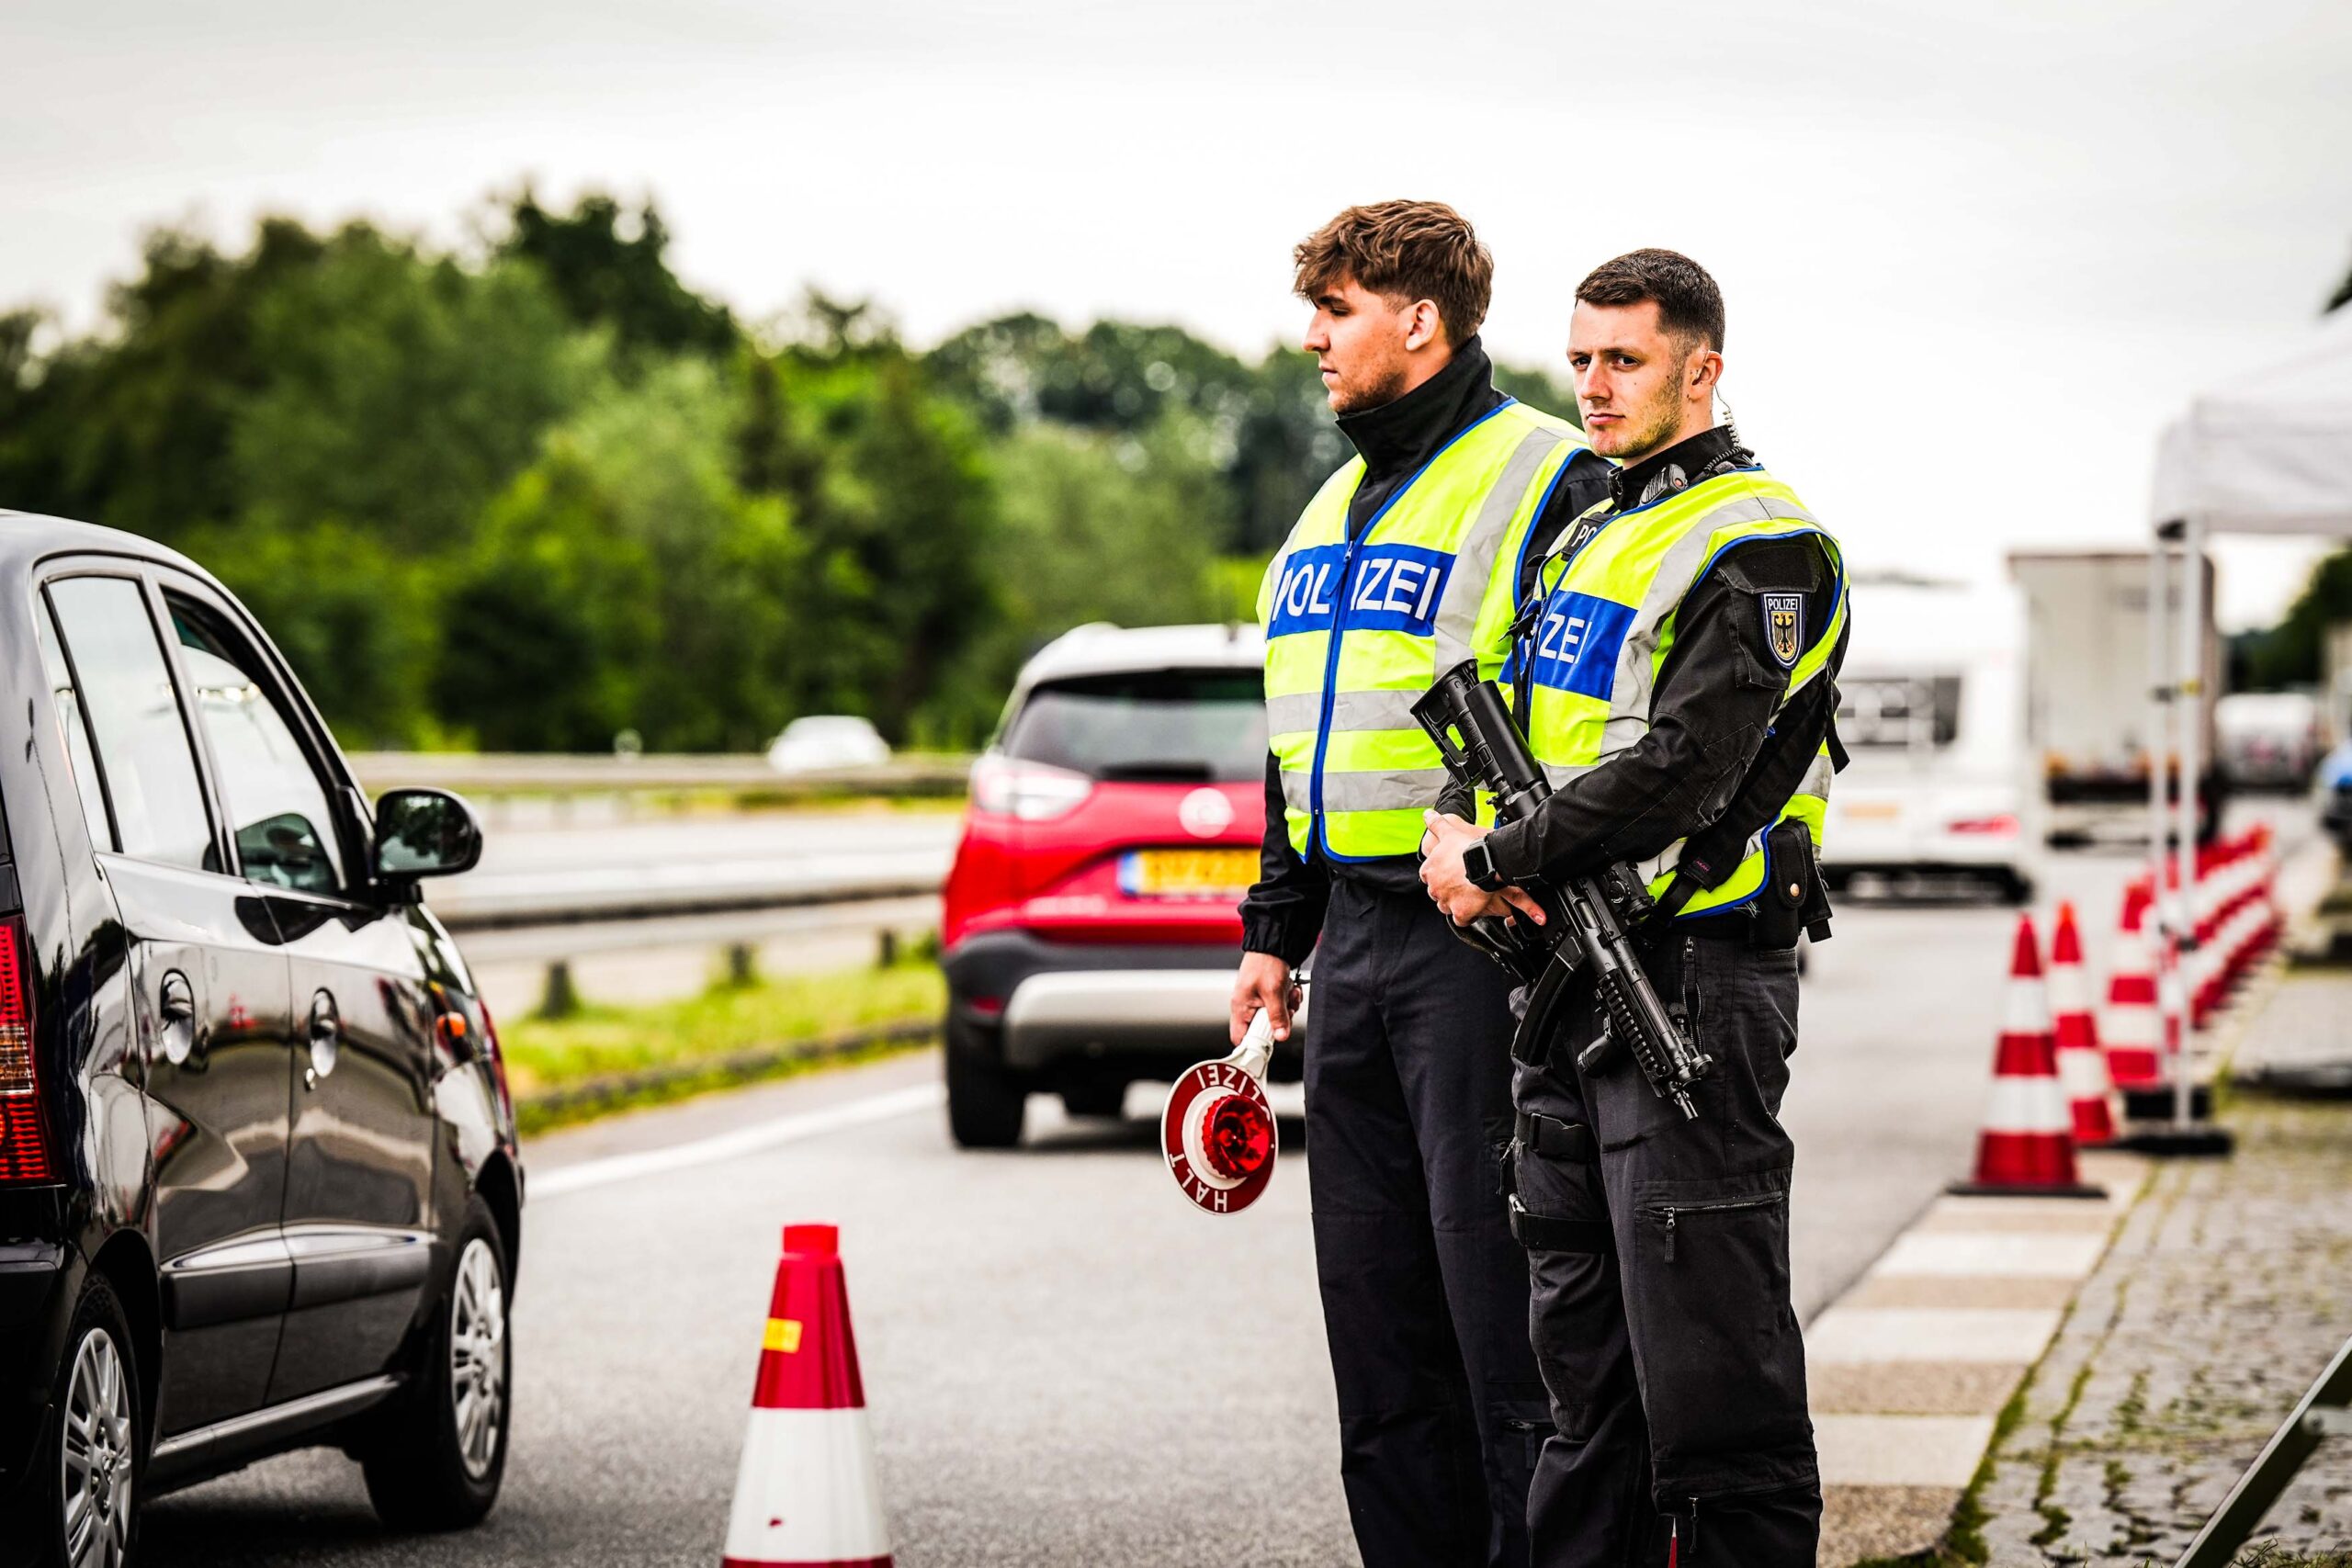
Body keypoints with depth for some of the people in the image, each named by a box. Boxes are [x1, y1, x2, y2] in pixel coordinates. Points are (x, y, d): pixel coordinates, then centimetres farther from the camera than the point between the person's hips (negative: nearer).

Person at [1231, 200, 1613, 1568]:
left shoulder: (1545, 482, -8)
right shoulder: (1333, 510, 19)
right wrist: (1276, 930, 21)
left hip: (1480, 939, -9)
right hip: (1356, 931, 9)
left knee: (1495, 1281, -7)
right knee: (1374, 1289, 10)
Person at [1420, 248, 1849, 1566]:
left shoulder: (1759, 545, -9)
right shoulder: (1593, 536, 19)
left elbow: (1683, 769, -19)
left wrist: (1499, 861, -12)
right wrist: (1461, 831, -3)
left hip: (1692, 977, -9)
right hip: (1569, 978, 9)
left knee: (1707, 1357, -8)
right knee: (1582, 1346, 13)